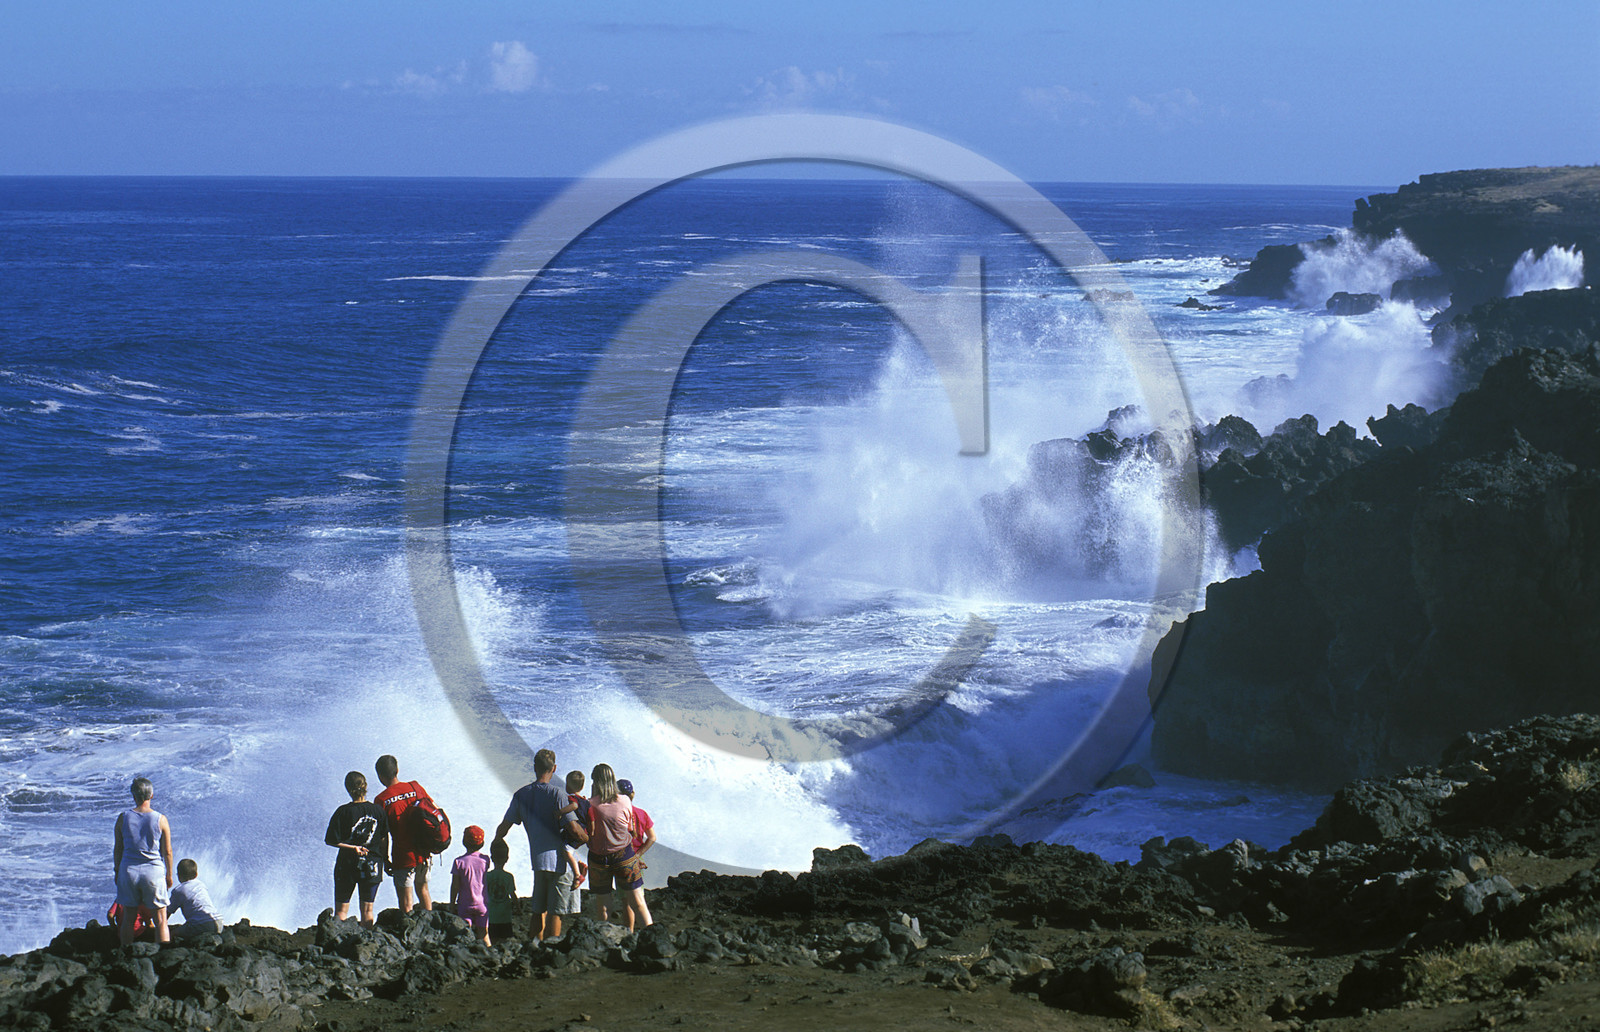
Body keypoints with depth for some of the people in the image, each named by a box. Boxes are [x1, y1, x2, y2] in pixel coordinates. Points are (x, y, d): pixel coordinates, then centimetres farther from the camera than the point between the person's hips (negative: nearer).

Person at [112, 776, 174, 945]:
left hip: (128, 870, 2)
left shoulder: (123, 818, -3)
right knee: (160, 920, 3)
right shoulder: (160, 820, -6)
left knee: (128, 918, 12)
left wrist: (117, 871, 16)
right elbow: (167, 852, -2)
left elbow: (118, 849, 3)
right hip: (153, 871, -2)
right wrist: (169, 876, 11)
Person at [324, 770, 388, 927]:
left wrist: (352, 848, -8)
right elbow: (384, 840, 1)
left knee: (341, 910, 7)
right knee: (367, 910, 12)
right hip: (372, 866, 3)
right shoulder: (378, 810, -6)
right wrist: (384, 860, 14)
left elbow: (331, 841, -14)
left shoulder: (343, 812, -13)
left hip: (347, 866, -3)